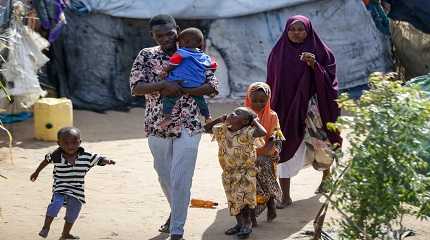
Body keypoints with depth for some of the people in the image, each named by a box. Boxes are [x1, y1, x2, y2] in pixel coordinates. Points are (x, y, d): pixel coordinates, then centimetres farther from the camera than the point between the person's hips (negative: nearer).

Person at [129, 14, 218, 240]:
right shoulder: (146, 56, 2)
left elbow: (213, 86, -7)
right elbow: (136, 88, -8)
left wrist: (180, 90, -18)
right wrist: (164, 85, -24)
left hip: (187, 126, -3)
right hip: (157, 126, 3)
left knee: (180, 179, -8)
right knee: (164, 176, 17)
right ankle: (176, 212, 42)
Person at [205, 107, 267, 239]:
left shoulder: (246, 133, -20)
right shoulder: (222, 130, -1)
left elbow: (262, 132, -37)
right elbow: (207, 128, 13)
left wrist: (254, 120, -21)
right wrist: (220, 119, 1)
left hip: (245, 172, -6)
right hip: (228, 172, 6)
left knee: (243, 198, -11)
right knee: (233, 200, 11)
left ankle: (247, 224, 6)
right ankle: (240, 223, 27)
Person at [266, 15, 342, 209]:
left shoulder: (320, 51, -1)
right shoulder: (278, 53, 4)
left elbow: (329, 79, -5)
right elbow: (272, 82, 8)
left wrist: (314, 66, -21)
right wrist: (271, 110, 5)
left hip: (309, 107, -1)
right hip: (285, 108, 1)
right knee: (284, 150, -6)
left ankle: (326, 176, 45)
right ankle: (285, 196, -4)